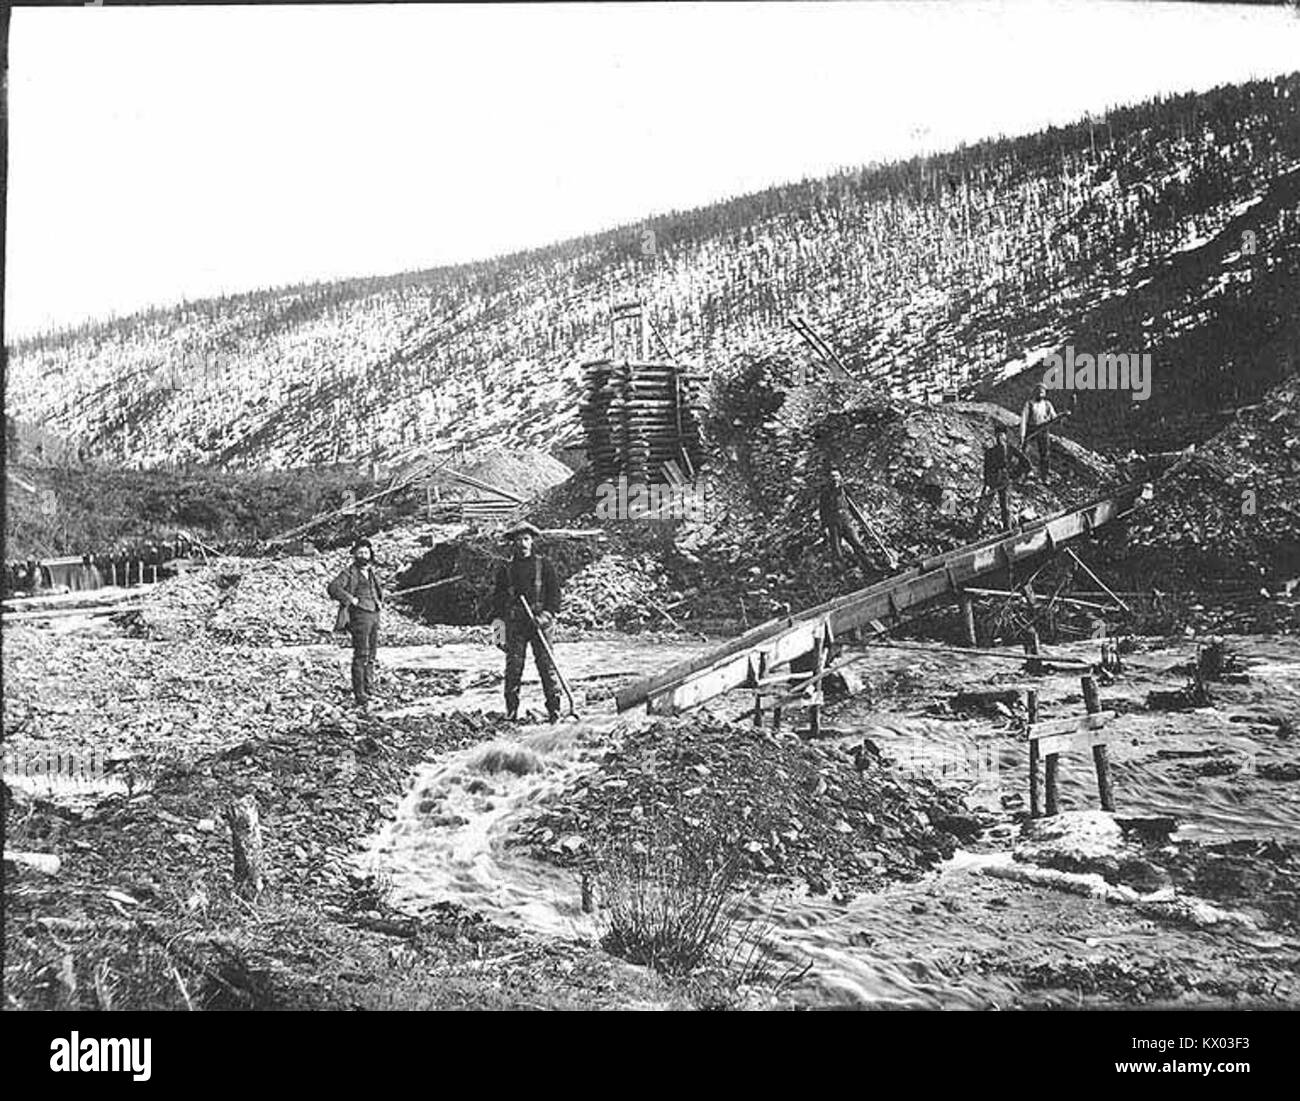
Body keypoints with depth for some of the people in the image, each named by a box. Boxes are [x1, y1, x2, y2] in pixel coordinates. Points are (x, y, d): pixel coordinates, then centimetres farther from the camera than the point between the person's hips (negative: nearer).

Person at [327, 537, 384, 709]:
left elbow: (380, 590, 36)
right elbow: (333, 588, -21)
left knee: (371, 656, 12)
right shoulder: (349, 572, -8)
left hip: (374, 616, 8)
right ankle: (360, 696, -9)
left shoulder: (371, 572, 16)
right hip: (359, 616, -8)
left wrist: (380, 602, 18)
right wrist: (351, 599, -20)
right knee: (361, 656, -10)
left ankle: (369, 690, 20)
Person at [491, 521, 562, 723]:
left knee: (546, 663, -5)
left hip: (540, 622, -2)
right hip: (514, 623, 2)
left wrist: (549, 613, -8)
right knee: (513, 666, -1)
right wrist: (499, 621, 5)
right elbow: (498, 597, 15)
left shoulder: (544, 565, 7)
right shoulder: (506, 569, 12)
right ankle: (511, 712, 3)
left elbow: (555, 591, 4)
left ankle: (554, 709, -2)